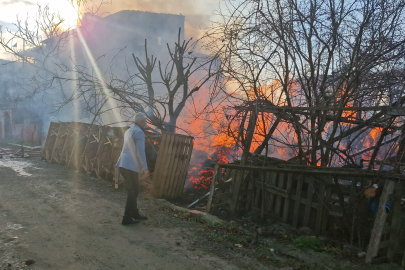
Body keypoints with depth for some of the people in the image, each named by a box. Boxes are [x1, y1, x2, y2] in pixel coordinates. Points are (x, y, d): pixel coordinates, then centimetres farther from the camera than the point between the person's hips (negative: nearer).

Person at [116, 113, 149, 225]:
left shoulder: (129, 131, 18)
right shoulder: (139, 132, -12)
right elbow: (140, 151, -20)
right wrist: (145, 167, -20)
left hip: (123, 165, 9)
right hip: (130, 166, -9)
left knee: (133, 190, 17)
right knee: (133, 192, 0)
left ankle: (135, 213, 27)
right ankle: (127, 218, 2)